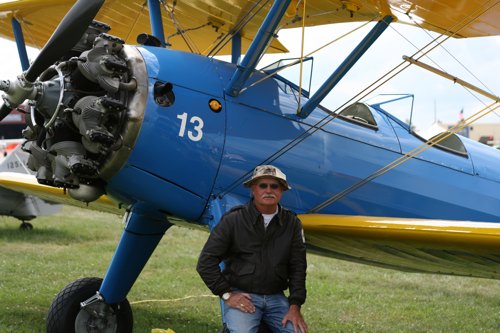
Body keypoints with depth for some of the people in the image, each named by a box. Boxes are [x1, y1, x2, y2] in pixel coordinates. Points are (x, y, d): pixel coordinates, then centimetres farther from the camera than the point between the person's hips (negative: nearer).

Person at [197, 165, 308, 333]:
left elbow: (297, 267, 8)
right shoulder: (233, 220, -3)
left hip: (276, 298, 3)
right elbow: (206, 262, -2)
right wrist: (227, 294, -7)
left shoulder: (292, 223, 6)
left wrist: (295, 306, -2)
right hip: (241, 296, -3)